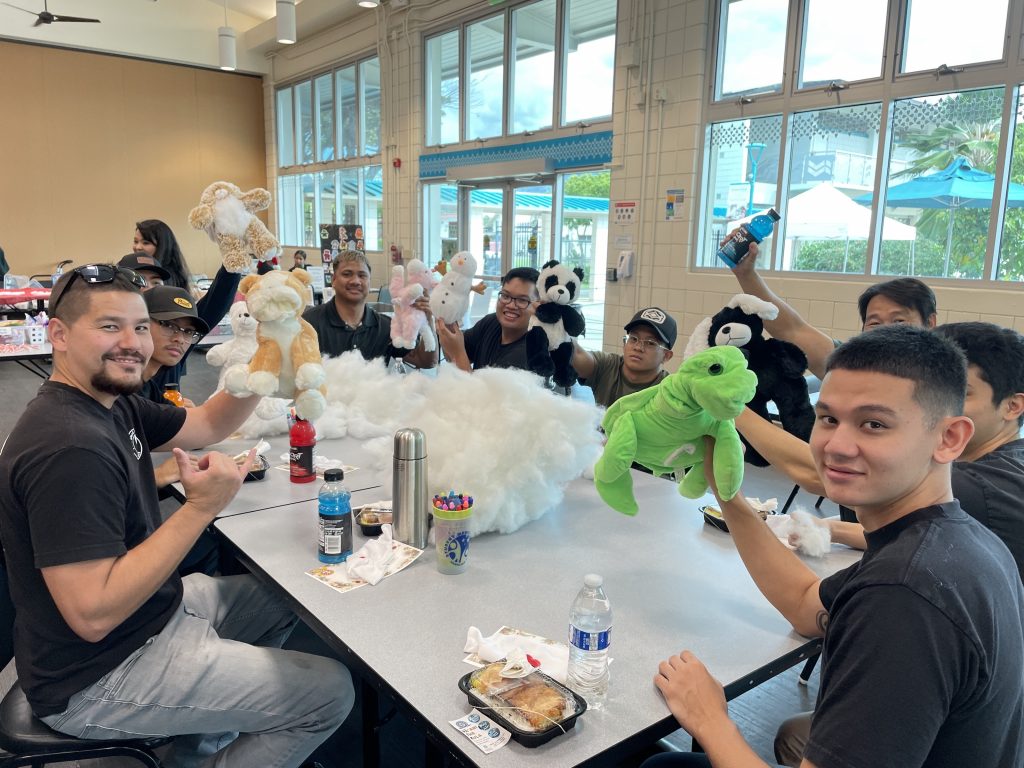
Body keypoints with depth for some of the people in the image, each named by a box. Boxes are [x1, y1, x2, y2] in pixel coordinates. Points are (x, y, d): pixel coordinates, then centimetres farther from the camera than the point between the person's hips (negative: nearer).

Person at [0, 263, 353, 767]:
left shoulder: (112, 403, 0)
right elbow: (92, 615, -32)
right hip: (98, 680, -10)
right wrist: (201, 508, -31)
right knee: (330, 691, -8)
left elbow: (207, 425, 13)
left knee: (283, 601, 25)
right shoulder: (69, 447, -30)